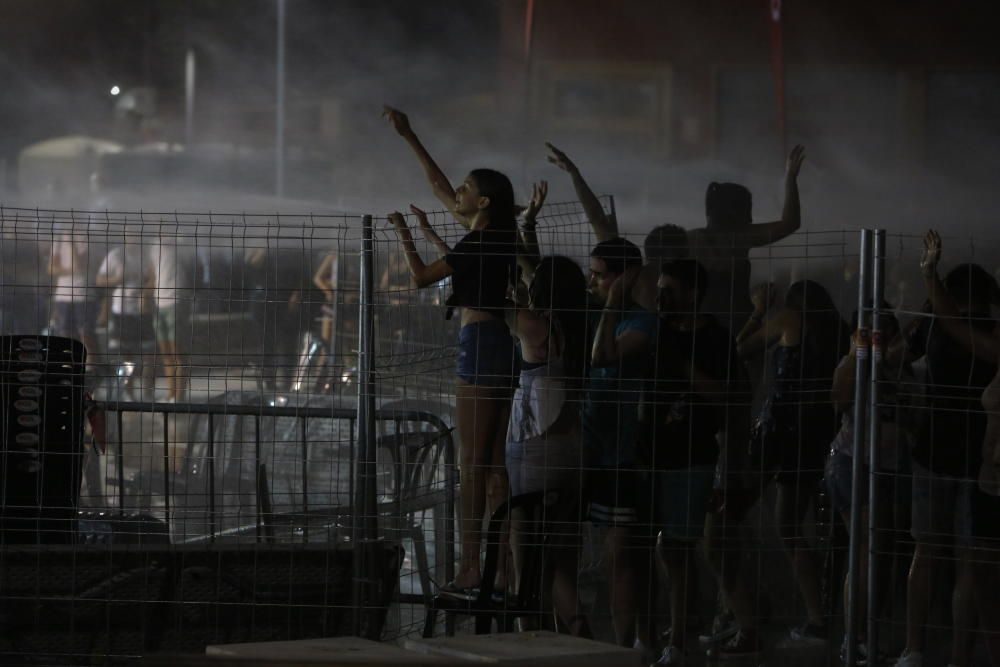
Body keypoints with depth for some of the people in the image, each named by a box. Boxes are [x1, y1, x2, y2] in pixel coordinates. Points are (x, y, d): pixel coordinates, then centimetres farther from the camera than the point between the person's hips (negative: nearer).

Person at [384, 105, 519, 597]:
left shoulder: (479, 243, -11)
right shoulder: (491, 238, 14)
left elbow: (422, 276, -11)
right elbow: (439, 188, 25)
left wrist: (403, 234, 3)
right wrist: (409, 137, 29)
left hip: (481, 347, -9)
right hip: (502, 348, 9)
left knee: (473, 464, -9)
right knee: (494, 464, 8)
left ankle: (470, 570, -12)